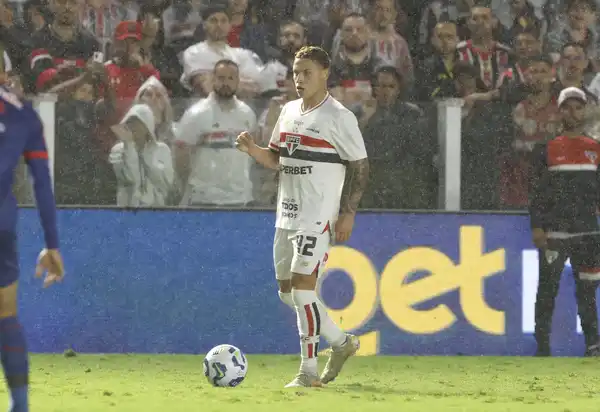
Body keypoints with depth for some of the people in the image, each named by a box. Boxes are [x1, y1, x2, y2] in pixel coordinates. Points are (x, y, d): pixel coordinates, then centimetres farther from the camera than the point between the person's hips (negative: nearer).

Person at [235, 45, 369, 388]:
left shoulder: (339, 117, -9)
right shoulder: (289, 111, 14)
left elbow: (360, 166, -8)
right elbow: (277, 159, 21)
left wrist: (348, 213, -13)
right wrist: (252, 149, 0)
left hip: (319, 217, -8)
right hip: (288, 215, 8)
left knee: (302, 286, -14)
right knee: (288, 291, 11)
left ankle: (309, 370, -8)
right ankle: (342, 342, 28)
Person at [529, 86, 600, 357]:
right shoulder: (547, 150, 3)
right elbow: (537, 190, 0)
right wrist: (537, 227, -7)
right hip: (554, 231, -2)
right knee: (548, 288, -1)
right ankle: (542, 345, 5)